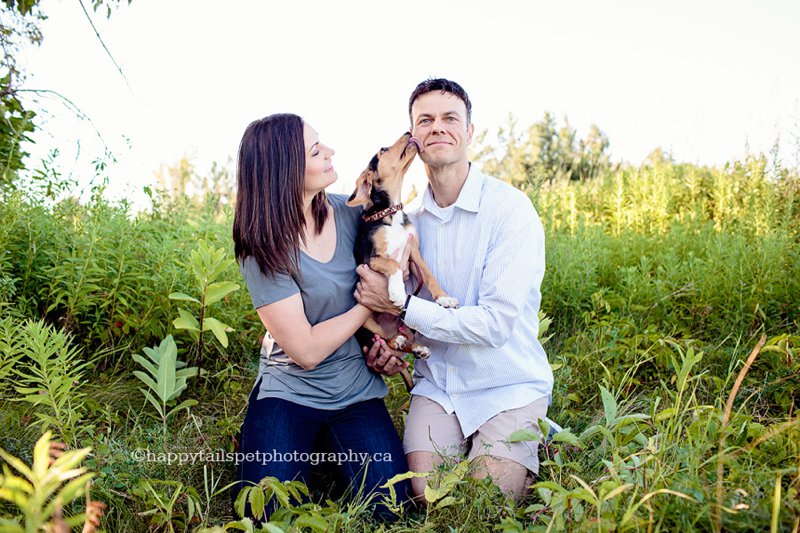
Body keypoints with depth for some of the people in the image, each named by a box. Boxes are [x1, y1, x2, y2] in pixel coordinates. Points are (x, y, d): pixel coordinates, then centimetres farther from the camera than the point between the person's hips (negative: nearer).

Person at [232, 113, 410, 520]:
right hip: (289, 393, -3)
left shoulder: (346, 211, -4)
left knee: (388, 510, -12)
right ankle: (309, 449, 13)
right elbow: (306, 350, -20)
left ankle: (327, 448, 15)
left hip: (357, 394, 4)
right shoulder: (263, 246, -17)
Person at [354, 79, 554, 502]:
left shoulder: (509, 208, -16)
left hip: (509, 386, -3)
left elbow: (498, 322, -23)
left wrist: (401, 305, -23)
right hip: (437, 383, 4)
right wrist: (385, 343, -7)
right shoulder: (409, 217, 2)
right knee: (423, 498, -11)